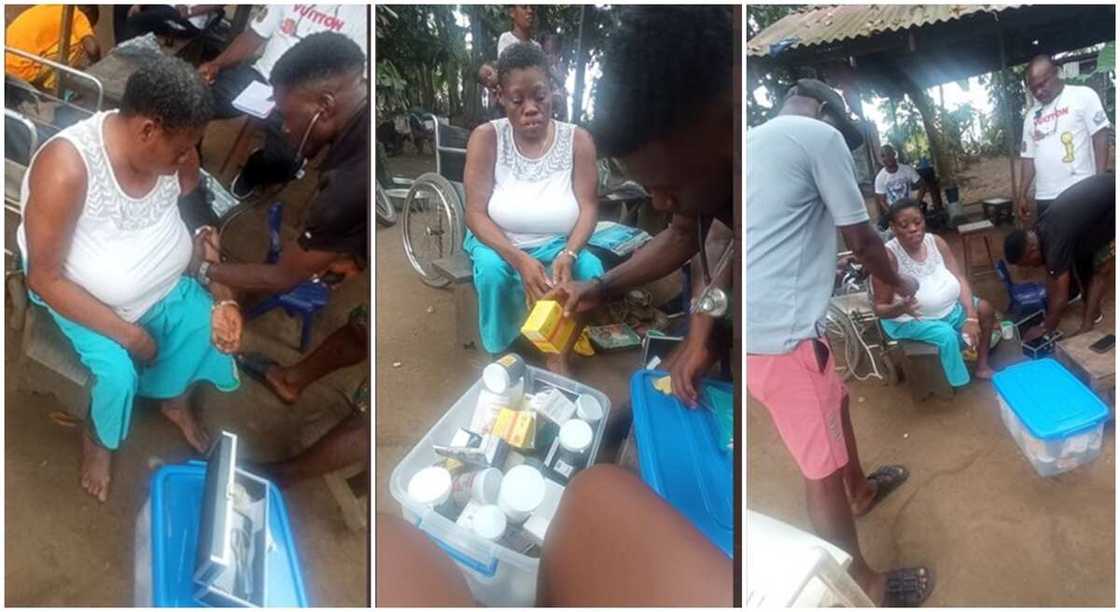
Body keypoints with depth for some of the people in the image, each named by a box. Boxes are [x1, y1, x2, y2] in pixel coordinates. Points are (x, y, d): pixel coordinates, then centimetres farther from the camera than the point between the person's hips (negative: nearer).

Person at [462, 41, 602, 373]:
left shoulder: (577, 140, -9)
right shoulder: (486, 138, -13)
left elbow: (588, 207, -11)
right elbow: (476, 213, -17)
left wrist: (568, 254, -33)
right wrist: (520, 260, -33)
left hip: (556, 244, 1)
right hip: (499, 242, -1)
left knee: (591, 269, -27)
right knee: (492, 270, -33)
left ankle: (558, 357, -4)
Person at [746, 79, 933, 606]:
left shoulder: (754, 140, 20)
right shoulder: (821, 136, -5)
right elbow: (861, 239, 0)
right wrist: (899, 284, 19)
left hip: (762, 321, 10)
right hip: (779, 330, -10)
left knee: (835, 402, 32)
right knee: (822, 468, 5)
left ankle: (861, 491, 56)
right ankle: (862, 587, 22)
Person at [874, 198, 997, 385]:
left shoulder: (936, 242, -9)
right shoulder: (888, 256, -27)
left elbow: (960, 279, -8)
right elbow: (880, 308, -23)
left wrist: (971, 317, -21)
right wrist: (901, 308, -46)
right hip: (908, 320, -7)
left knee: (984, 309, 0)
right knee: (946, 334, -28)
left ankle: (982, 365, 17)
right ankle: (958, 382, -3)